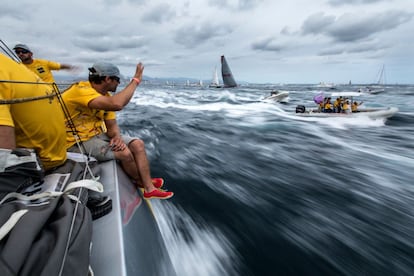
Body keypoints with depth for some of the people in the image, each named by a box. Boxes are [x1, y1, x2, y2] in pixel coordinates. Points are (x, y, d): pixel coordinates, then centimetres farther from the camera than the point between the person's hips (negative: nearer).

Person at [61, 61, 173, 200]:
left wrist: (117, 136, -22)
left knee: (138, 144, -6)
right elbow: (116, 104, -41)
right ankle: (140, 181, 7)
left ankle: (149, 188, -3)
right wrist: (135, 80, -29)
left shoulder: (105, 95, 3)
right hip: (78, 141, -8)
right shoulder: (80, 90, -24)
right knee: (124, 152, -25)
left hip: (98, 134, 8)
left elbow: (112, 125, 2)